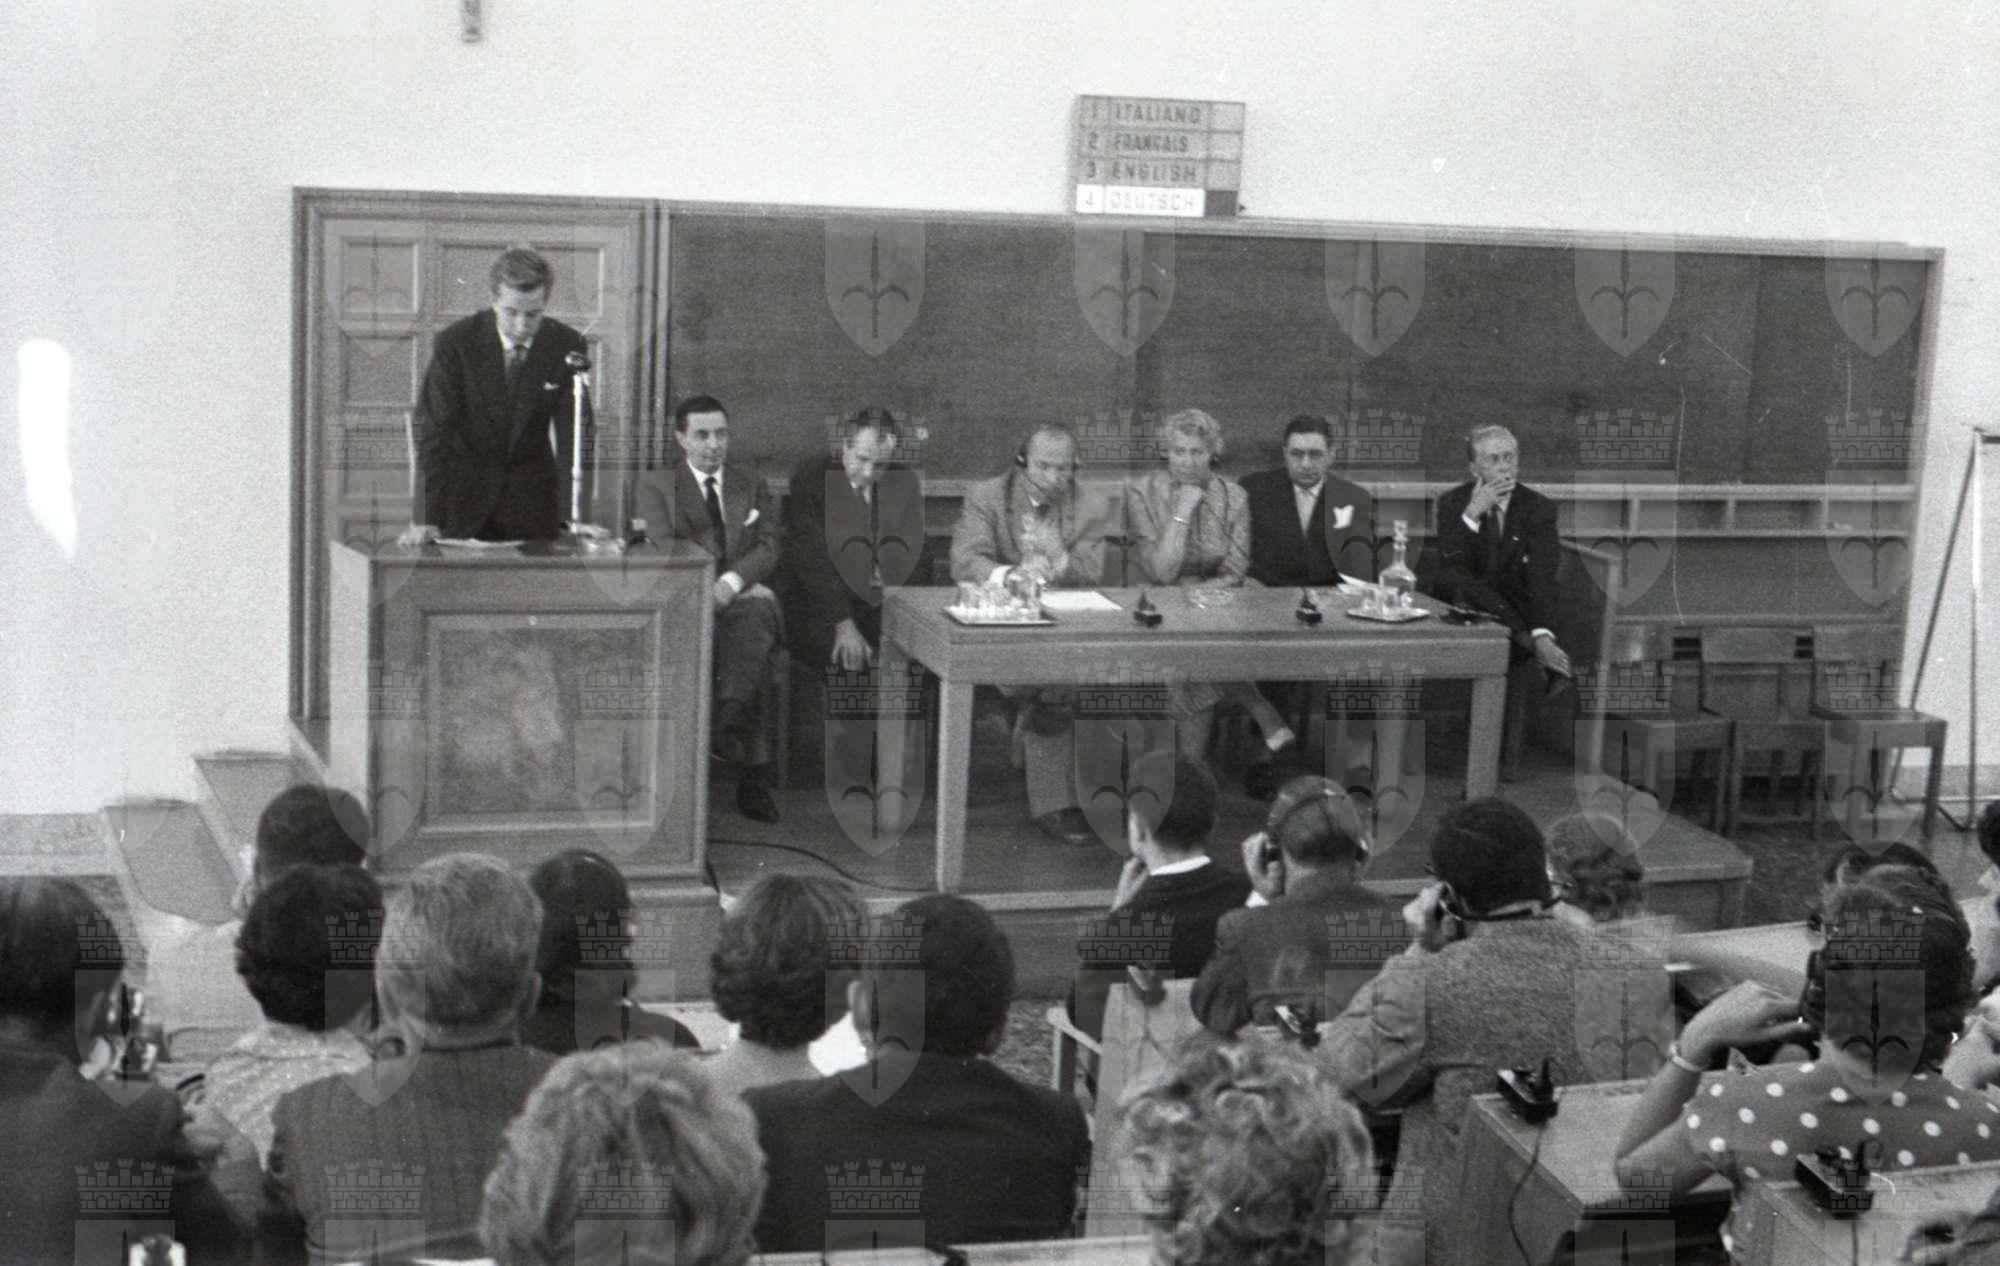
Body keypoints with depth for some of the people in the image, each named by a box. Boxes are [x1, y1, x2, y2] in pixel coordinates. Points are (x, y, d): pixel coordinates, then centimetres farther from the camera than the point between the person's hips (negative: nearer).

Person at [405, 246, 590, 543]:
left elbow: (573, 434, -9)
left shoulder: (566, 347, -9)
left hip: (533, 503, 2)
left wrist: (575, 518, -22)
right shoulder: (455, 343, -14)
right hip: (465, 496, -1)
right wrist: (427, 519, -26)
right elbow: (432, 430, -17)